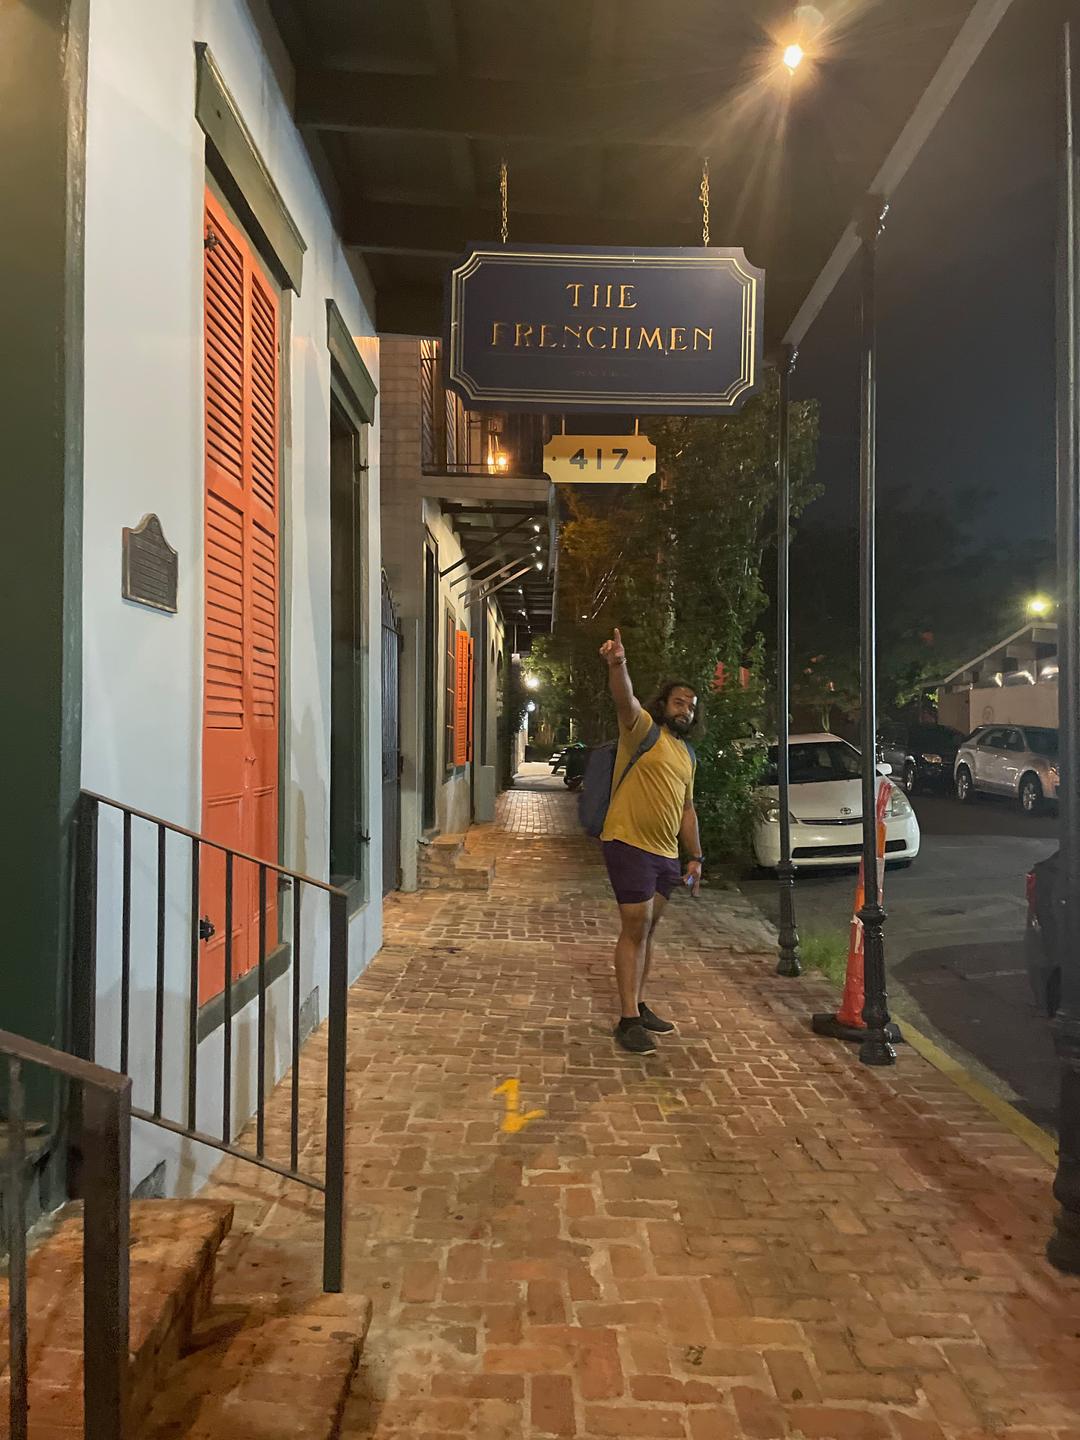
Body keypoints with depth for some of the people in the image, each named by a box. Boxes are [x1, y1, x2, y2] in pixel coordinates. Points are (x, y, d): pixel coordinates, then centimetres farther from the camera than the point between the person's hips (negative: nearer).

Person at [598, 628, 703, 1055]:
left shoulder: (687, 755, 18)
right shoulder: (643, 728, -5)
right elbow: (625, 700, -27)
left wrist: (695, 857, 17)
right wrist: (617, 665, -47)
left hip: (666, 852, 8)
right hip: (629, 844, -8)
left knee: (648, 929, 14)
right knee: (635, 928, -8)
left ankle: (639, 1006, 26)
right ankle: (628, 1021, -3)